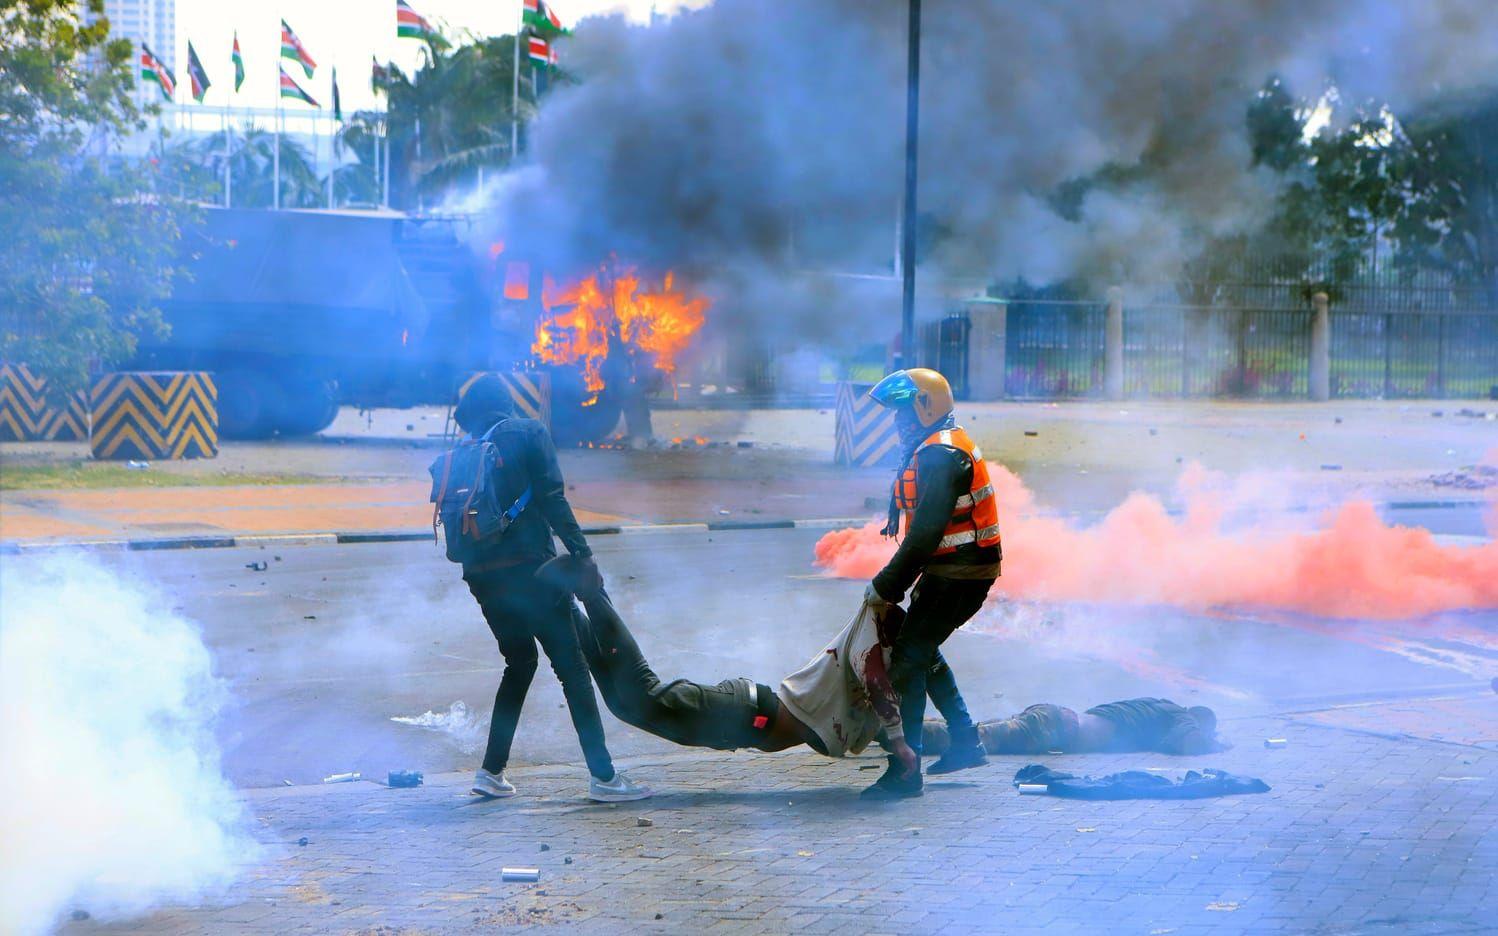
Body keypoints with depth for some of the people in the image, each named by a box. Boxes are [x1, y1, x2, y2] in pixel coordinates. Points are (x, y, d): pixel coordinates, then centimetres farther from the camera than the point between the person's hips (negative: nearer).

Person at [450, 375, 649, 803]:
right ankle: (602, 775, -7)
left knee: (519, 663, 21)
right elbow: (552, 499, -8)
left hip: (480, 574, 5)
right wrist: (581, 552, -7)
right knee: (571, 665, -2)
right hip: (528, 566, -5)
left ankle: (491, 771, 17)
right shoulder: (528, 434, 1)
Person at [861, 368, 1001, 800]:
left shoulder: (939, 455, -18)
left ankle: (905, 771, -10)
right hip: (967, 572, 11)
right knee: (923, 650, 23)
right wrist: (893, 581, 15)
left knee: (908, 658, -10)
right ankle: (965, 740, 29)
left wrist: (886, 586, -21)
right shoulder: (940, 448, 16)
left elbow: (926, 532, -25)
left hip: (957, 576, -11)